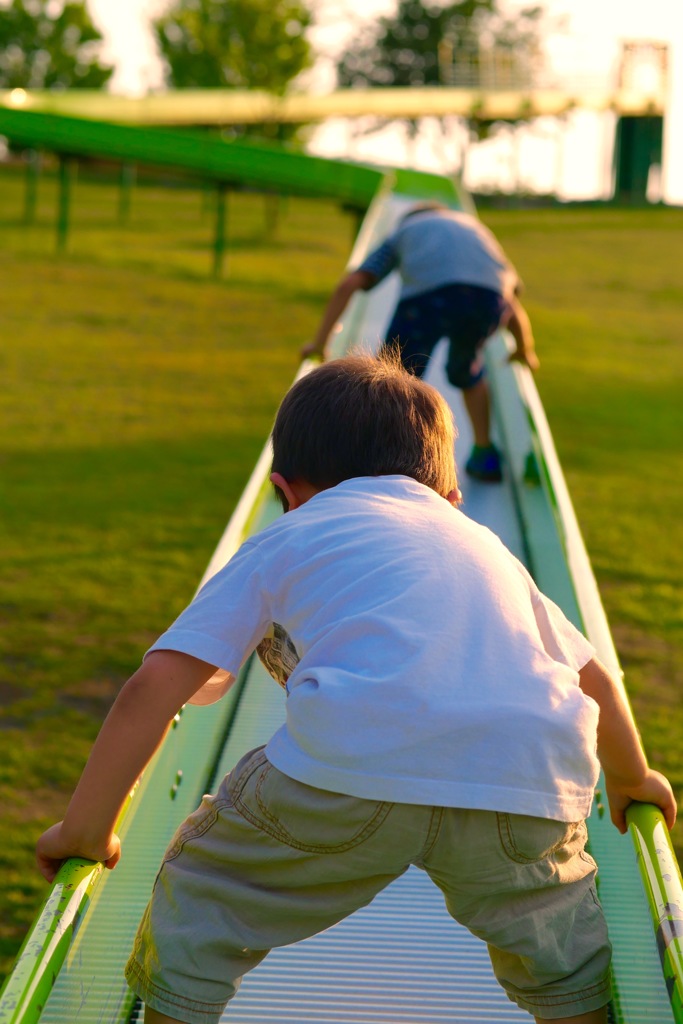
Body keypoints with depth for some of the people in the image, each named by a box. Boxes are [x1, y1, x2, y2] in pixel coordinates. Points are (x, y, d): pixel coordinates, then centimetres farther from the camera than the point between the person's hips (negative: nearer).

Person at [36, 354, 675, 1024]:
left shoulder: (283, 541, 26)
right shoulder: (486, 545, 37)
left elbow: (153, 689, 15)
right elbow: (595, 678, 43)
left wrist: (85, 830, 26)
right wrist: (630, 779, 62)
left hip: (354, 767, -3)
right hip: (531, 780, 4)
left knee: (198, 900, 21)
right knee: (565, 967, 32)